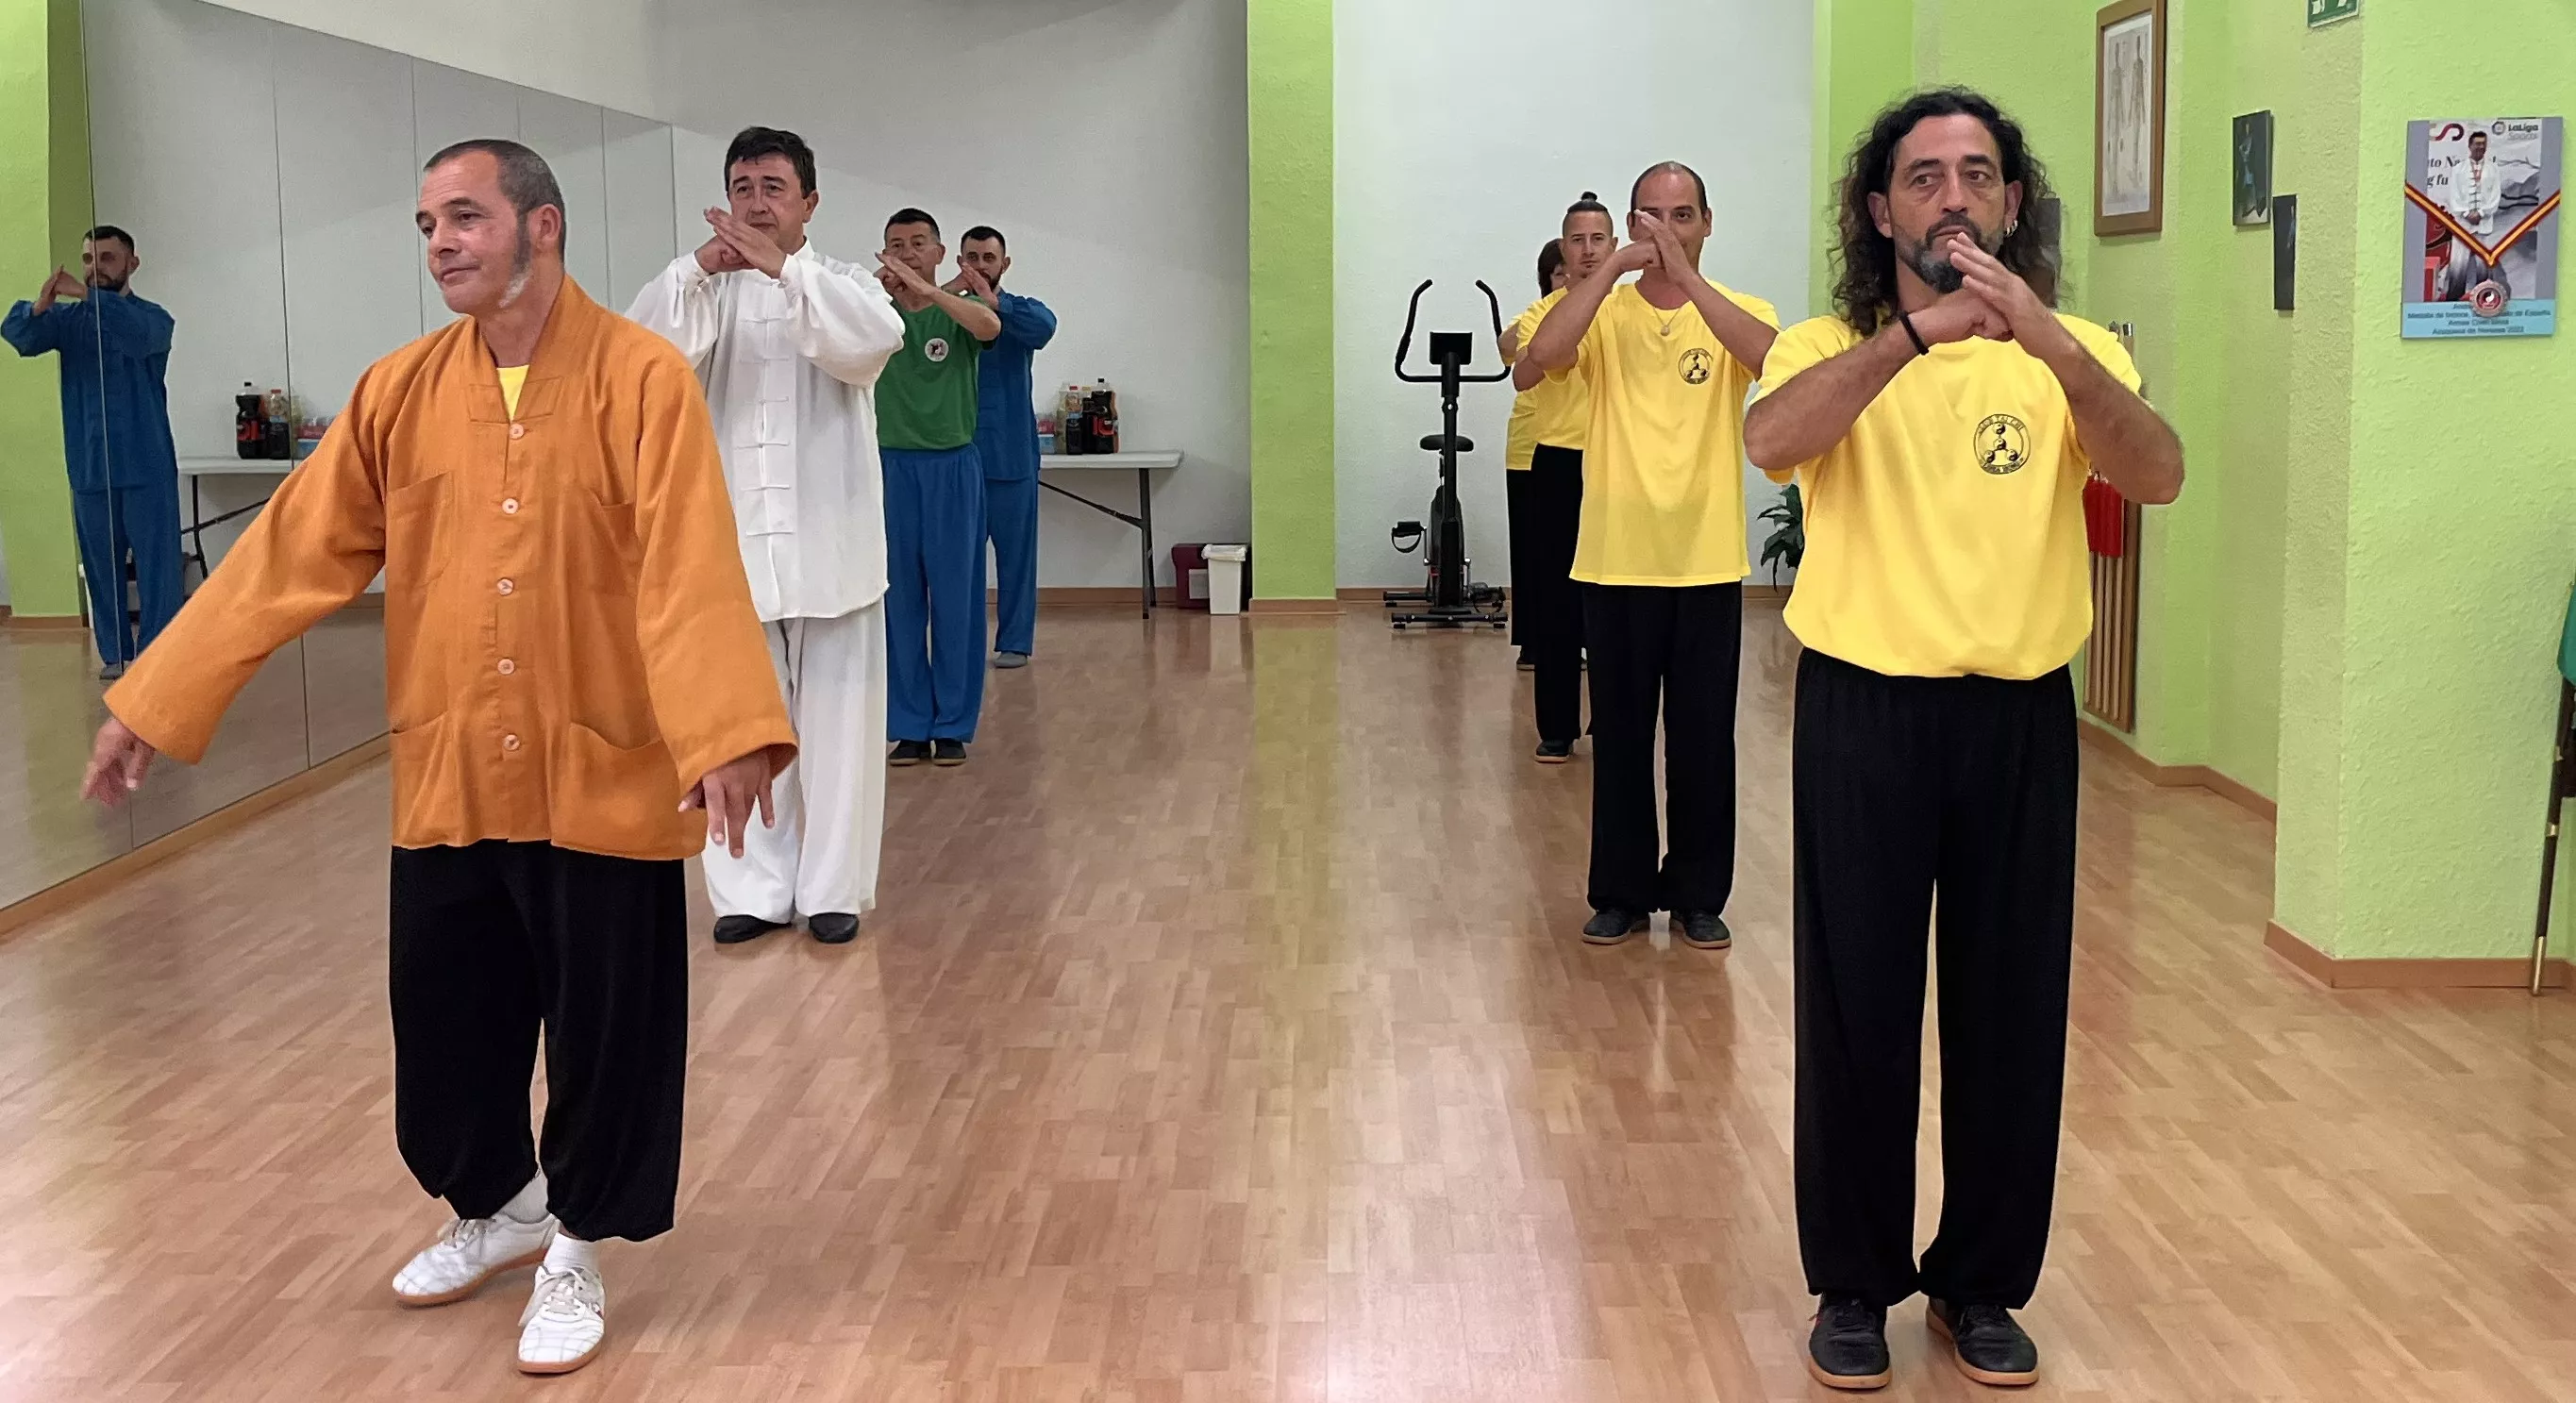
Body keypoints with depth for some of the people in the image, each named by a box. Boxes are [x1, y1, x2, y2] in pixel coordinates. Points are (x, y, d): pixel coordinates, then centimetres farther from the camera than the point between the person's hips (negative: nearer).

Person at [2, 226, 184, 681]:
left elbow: (138, 334, -26)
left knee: (156, 562, -3)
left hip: (146, 466, -3)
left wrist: (88, 296, -38)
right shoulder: (67, 318, 7)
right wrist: (39, 306, -34)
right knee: (101, 565, 10)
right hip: (89, 466, 3)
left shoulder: (153, 318, -1)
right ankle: (114, 653, 20)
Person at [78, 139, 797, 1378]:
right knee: (446, 1028, 15)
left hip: (602, 779, -4)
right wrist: (155, 701, 1)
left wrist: (725, 730, -34)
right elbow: (292, 553, 3)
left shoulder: (640, 376, -11)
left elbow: (690, 568, -21)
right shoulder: (399, 390, 3)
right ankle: (496, 1212, 41)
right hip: (446, 780, 4)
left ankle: (575, 1252, 28)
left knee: (605, 1036, 6)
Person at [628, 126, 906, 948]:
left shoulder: (843, 287, 5)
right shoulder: (707, 293, 8)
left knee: (837, 722, 3)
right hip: (733, 542, 1)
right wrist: (695, 272, -27)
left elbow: (873, 342, -19)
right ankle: (754, 890, 13)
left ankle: (833, 890, 13)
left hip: (828, 543, -1)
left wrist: (783, 269, -28)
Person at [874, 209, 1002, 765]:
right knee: (899, 600, 5)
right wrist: (878, 291, -31)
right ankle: (910, 727, 13)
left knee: (955, 600, 3)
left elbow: (990, 327, -23)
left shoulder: (962, 309, 0)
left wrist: (927, 290, -35)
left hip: (952, 466, -1)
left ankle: (953, 726, 12)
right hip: (892, 465, 1)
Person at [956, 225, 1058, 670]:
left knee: (1015, 552, 4)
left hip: (1011, 458, -1)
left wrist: (992, 302, -35)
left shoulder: (1020, 311, 2)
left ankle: (1015, 641, 12)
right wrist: (947, 294, -27)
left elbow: (1044, 326, -22)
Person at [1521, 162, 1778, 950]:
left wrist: (1686, 277, -25)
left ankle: (1698, 896, 21)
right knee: (1620, 735, 9)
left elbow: (1771, 356, -22)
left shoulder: (1737, 311, 1)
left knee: (1704, 737, 7)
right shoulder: (1606, 314, 2)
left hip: (1708, 564, 0)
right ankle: (1622, 892, 21)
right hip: (1616, 561, 0)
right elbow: (1544, 354, -20)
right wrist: (1616, 267, -20)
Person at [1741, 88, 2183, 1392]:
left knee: (2012, 1009, 9)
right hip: (1865, 709, -1)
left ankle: (1983, 1281, 27)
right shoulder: (1829, 347, 0)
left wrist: (2049, 341, -30)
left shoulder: (2071, 353, 4)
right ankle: (1856, 1281, 22)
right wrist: (1916, 331, -34)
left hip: (2020, 714, 2)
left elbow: (2157, 477, -15)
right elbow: (1770, 441, -23)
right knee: (1858, 1007, 5)